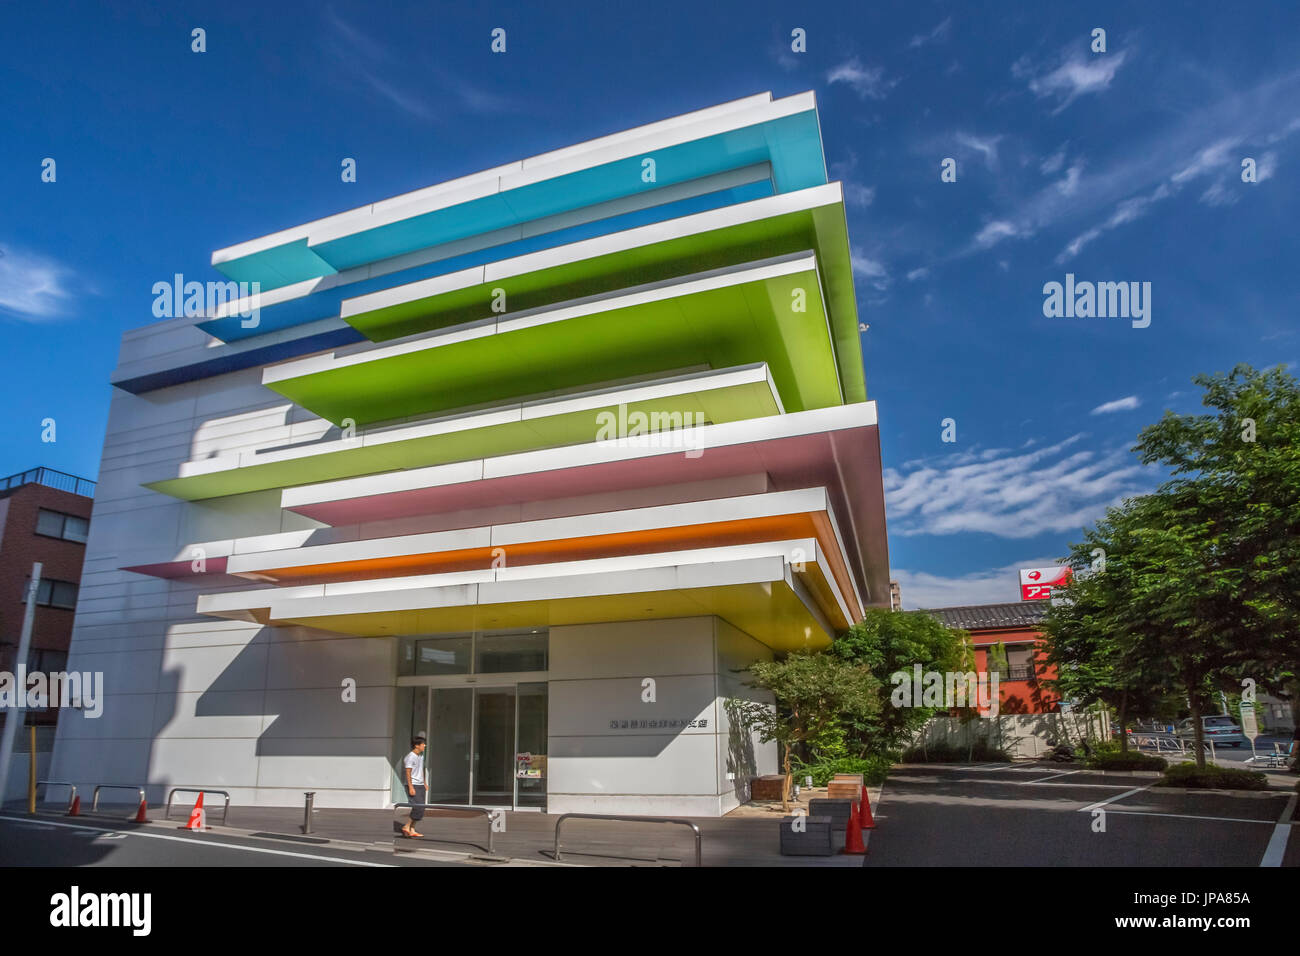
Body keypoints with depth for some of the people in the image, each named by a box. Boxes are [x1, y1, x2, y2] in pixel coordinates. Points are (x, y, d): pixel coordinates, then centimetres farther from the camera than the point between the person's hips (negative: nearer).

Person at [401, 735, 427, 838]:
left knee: (418, 808, 7)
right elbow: (408, 773, -17)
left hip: (420, 785, 9)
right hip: (413, 785, -9)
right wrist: (411, 787, -20)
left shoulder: (421, 755, 13)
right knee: (419, 808, -12)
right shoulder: (410, 757, -14)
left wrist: (424, 783, 22)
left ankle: (412, 830, 11)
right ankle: (406, 827, 1)